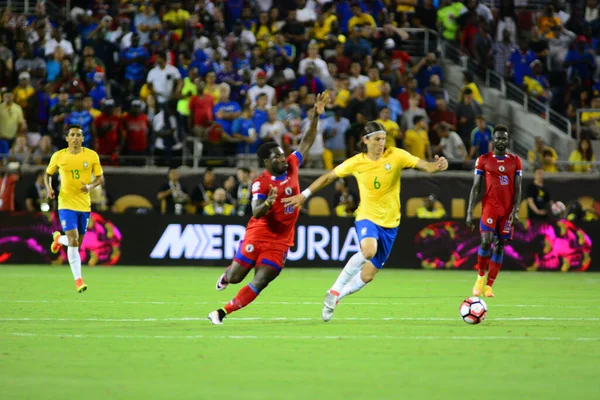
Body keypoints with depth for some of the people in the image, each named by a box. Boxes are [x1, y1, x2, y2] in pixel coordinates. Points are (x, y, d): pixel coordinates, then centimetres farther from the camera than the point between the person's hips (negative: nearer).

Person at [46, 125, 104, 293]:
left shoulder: (92, 156, -1)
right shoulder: (58, 156, -1)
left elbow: (100, 178, 4)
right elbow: (48, 174, 13)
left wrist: (90, 186, -17)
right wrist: (48, 188, -6)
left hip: (84, 204, 2)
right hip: (66, 203, -2)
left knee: (77, 243, 12)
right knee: (73, 241, -16)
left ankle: (58, 238, 47)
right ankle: (78, 279, -11)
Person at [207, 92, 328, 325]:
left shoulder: (291, 166, 2)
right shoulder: (261, 183, -13)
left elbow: (307, 143, 9)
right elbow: (256, 213, -23)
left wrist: (316, 116, 1)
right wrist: (268, 202, -43)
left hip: (281, 240, 4)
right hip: (258, 234, -4)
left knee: (259, 283, -6)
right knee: (236, 276, 5)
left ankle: (221, 313, 0)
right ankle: (226, 275, 43)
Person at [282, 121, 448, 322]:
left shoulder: (396, 156, -8)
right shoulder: (356, 162, -6)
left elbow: (423, 165, -16)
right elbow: (329, 177, 7)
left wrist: (436, 166, -39)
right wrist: (304, 195, 7)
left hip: (389, 222, 2)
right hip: (367, 217, -2)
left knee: (368, 275, 2)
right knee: (368, 250, -35)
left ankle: (335, 297, 28)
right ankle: (335, 290, -18)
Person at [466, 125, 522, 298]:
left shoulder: (515, 161, 8)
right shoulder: (483, 160, 4)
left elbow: (517, 188, 6)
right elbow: (475, 187, 4)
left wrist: (515, 209, -7)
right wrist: (469, 212, -2)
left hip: (507, 209, 2)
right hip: (490, 206, -2)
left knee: (500, 246, 2)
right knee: (486, 241, -18)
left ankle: (489, 285, 9)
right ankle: (480, 276, 5)